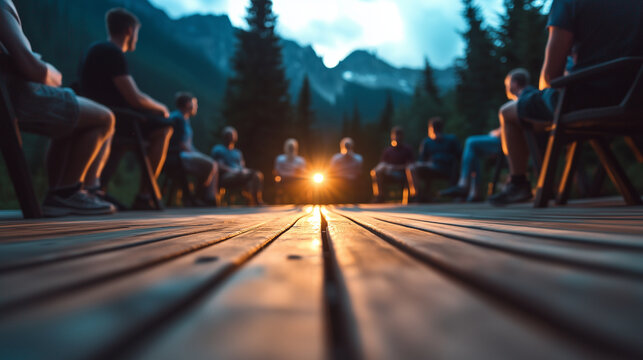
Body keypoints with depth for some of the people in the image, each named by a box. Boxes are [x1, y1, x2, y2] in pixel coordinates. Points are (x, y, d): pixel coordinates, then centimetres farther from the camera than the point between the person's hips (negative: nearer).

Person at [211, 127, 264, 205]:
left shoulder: (238, 152, 33)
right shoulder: (218, 149, 14)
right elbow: (219, 166, -1)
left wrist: (244, 170, -4)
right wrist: (232, 170, -16)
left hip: (240, 176, 6)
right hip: (226, 177, -6)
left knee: (258, 174, -27)